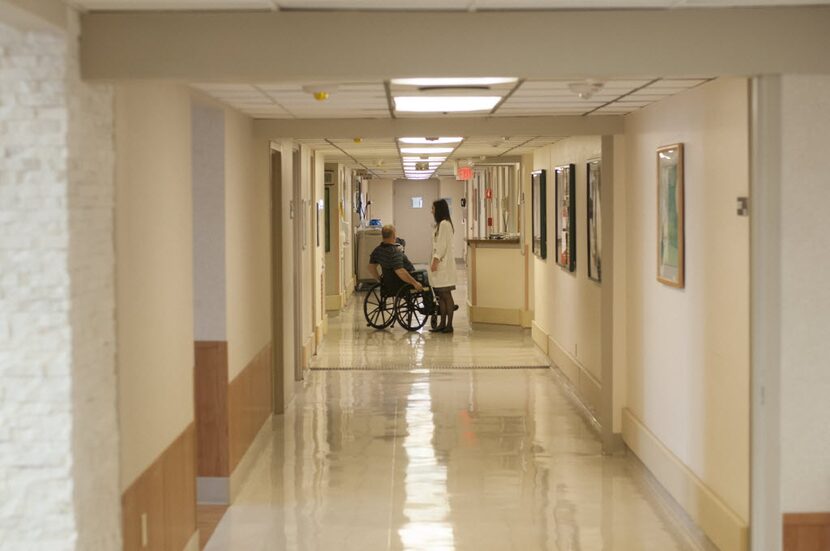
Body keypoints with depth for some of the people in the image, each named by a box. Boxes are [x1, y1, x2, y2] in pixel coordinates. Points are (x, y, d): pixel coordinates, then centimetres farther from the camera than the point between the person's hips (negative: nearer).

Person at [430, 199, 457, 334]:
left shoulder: (444, 224, -12)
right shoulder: (440, 224, 19)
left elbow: (442, 245, -17)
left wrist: (435, 261, -18)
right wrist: (435, 262, 16)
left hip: (444, 264, -10)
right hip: (440, 264, 10)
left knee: (446, 295, -8)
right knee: (441, 296, 9)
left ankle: (449, 325, -8)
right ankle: (442, 324, 12)